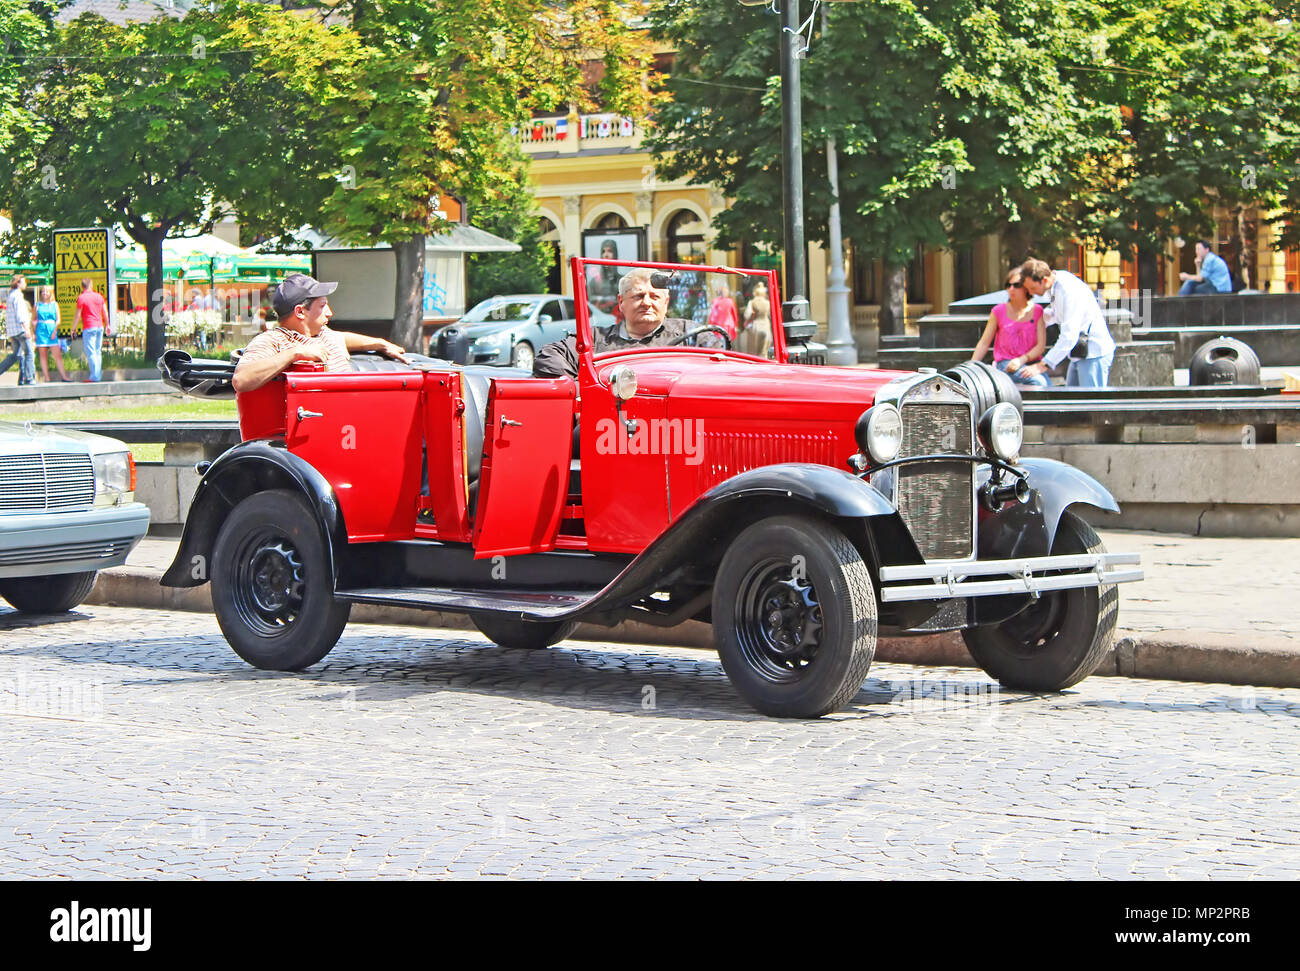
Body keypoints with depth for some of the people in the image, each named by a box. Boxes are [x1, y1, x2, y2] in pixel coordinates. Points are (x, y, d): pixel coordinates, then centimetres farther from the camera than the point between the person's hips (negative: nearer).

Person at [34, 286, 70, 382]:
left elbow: (58, 319, 4)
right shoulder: (38, 305, 10)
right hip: (41, 330, 1)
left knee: (58, 355, -7)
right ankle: (46, 378, 3)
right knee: (43, 355, 1)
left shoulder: (54, 304, 9)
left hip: (52, 330, -1)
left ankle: (63, 376, -8)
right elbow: (34, 320, 12)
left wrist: (54, 331, -7)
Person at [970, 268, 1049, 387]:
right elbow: (984, 343, 10)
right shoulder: (999, 311, 6)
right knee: (1038, 381, -31)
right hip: (1005, 364, -2)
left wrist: (1022, 360, -15)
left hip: (1032, 363, 2)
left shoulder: (1037, 311, 8)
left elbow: (1041, 346, 1)